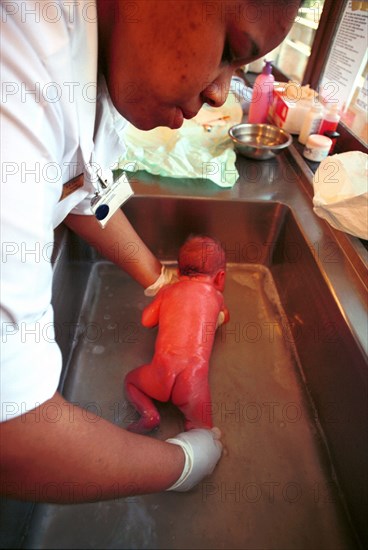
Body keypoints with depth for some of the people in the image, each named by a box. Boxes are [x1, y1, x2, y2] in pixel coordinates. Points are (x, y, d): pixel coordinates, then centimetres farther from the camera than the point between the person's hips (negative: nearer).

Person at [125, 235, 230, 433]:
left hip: (161, 374, 0)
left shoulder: (168, 290, 15)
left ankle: (149, 414, 6)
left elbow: (146, 320, 16)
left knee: (130, 379, 29)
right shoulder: (215, 295, 14)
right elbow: (224, 318, 32)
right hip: (194, 378, 0)